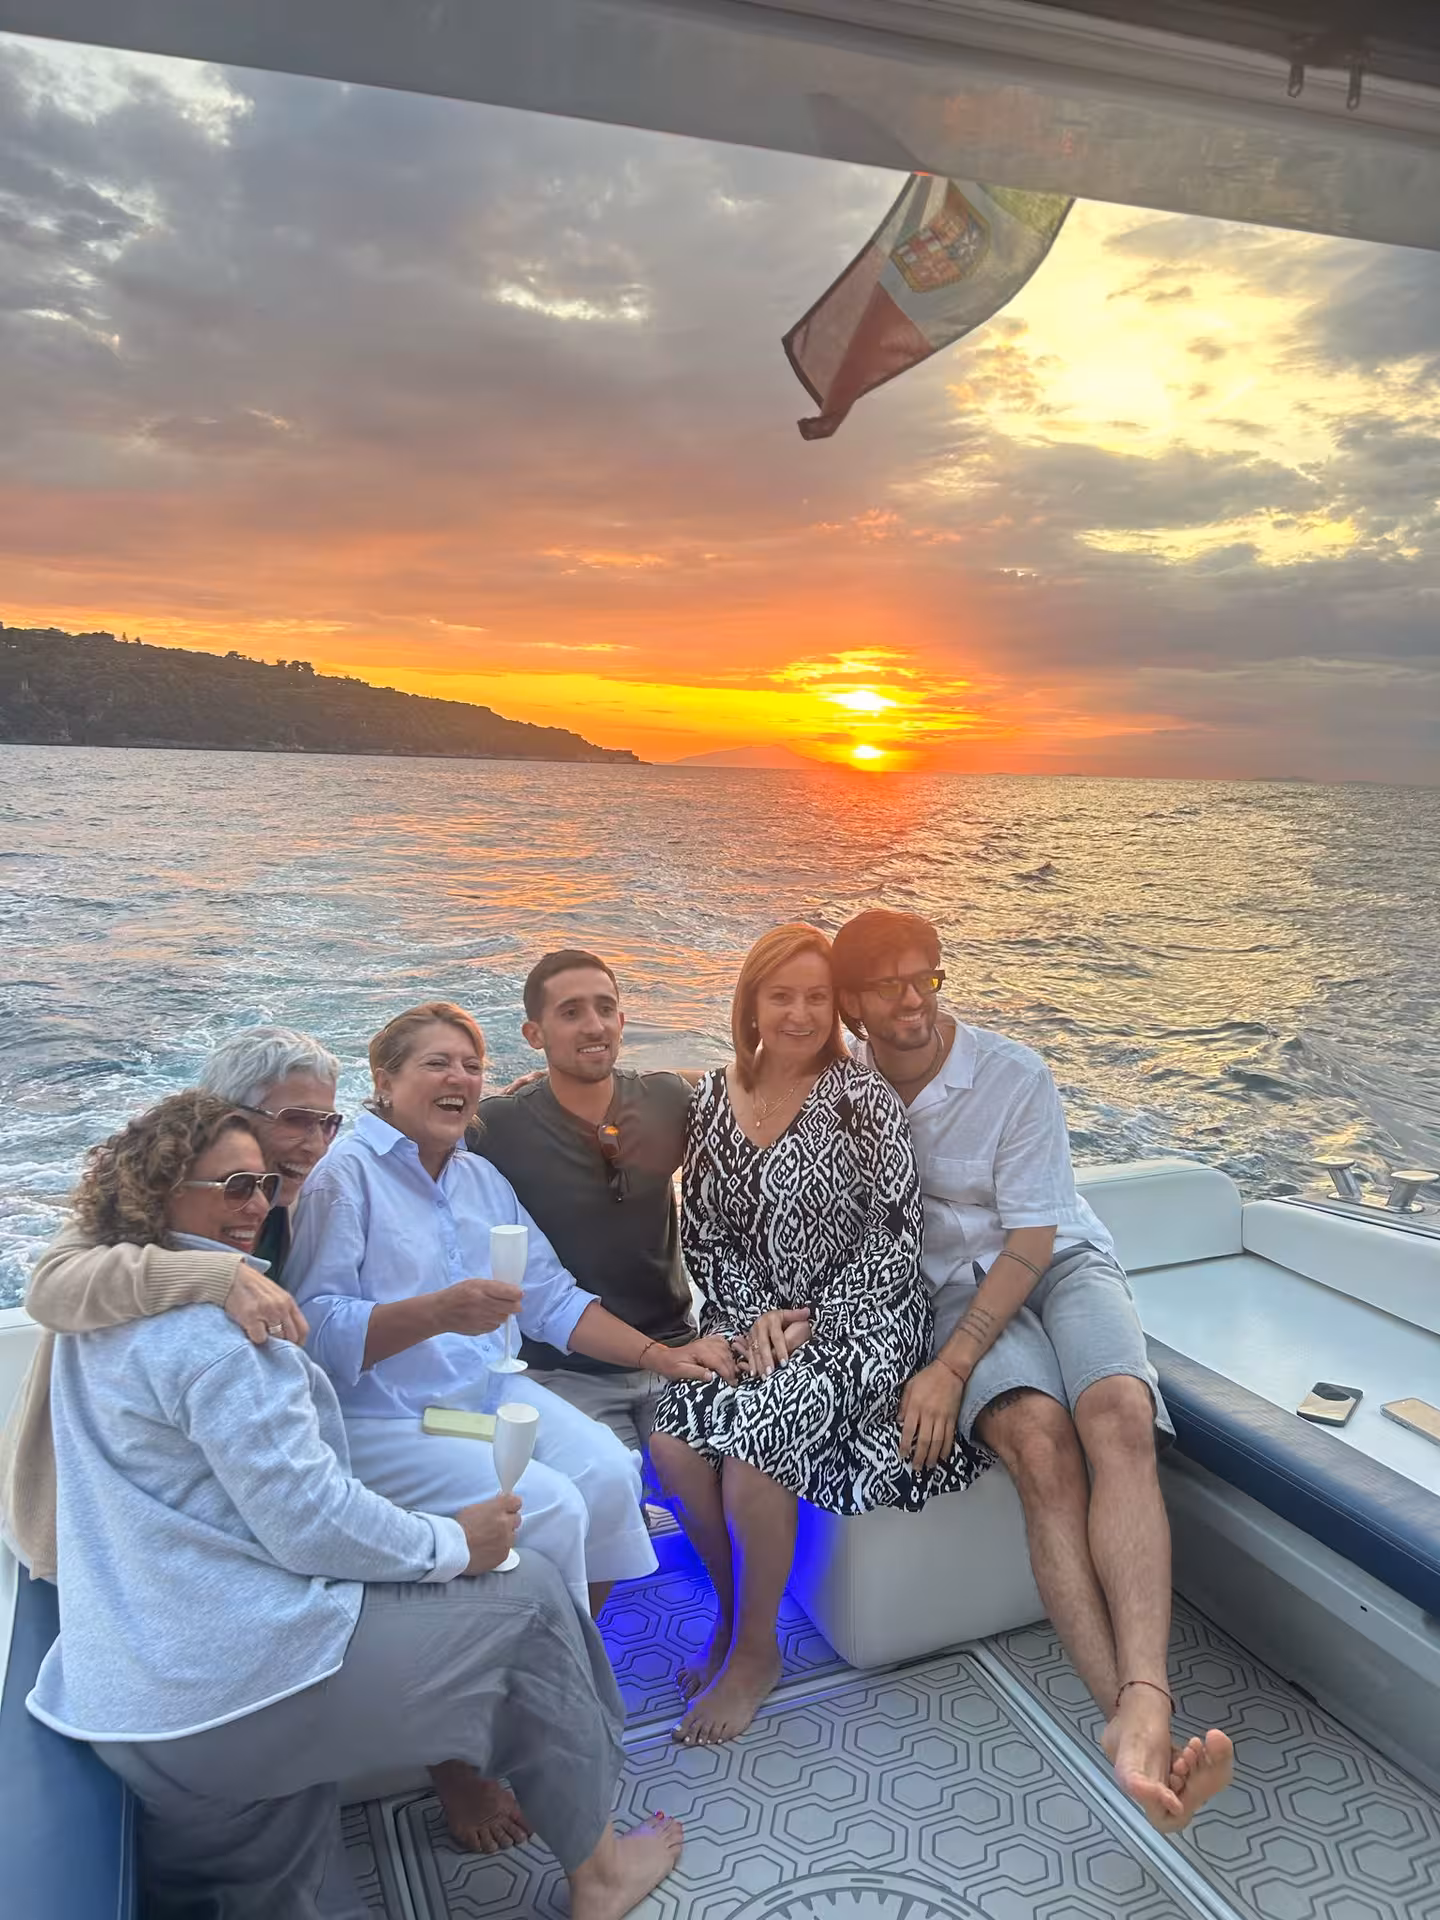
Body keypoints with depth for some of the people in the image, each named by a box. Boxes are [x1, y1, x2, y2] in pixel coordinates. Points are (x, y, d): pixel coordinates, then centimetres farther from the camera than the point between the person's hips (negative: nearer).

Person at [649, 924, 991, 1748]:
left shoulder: (863, 1099, -10)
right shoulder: (715, 1096, 4)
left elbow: (897, 1235, -10)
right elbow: (705, 1232, 6)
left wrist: (814, 1324, -14)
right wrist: (752, 1317, -9)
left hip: (858, 1320, -4)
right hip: (753, 1317, 5)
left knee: (750, 1434, -26)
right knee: (673, 1438, -19)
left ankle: (756, 1648, -1)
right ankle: (731, 1606, 8)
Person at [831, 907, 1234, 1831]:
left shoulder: (1016, 1077, -12)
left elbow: (1031, 1241, -14)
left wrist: (948, 1370, -23)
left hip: (1062, 1264, 0)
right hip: (954, 1287, 1)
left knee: (1118, 1413, -33)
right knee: (1037, 1435, -31)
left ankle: (1144, 1705, -44)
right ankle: (1129, 1718, -36)